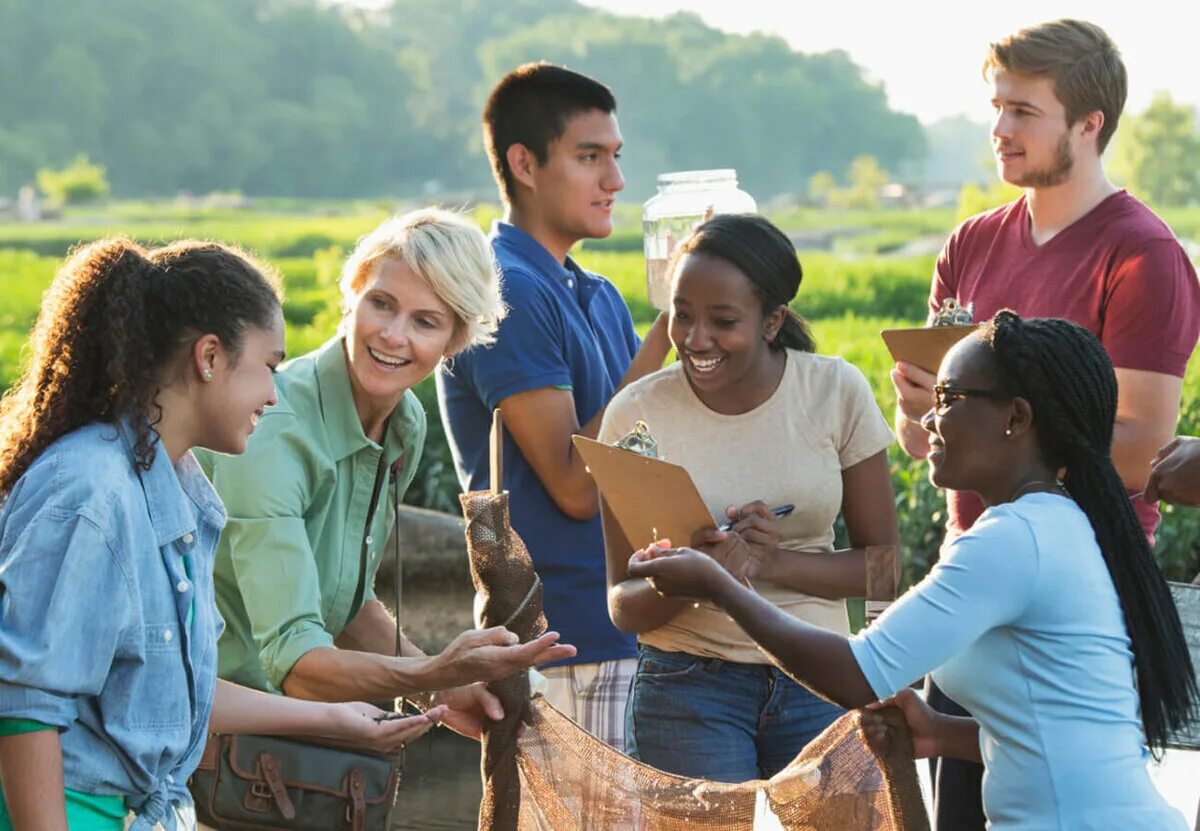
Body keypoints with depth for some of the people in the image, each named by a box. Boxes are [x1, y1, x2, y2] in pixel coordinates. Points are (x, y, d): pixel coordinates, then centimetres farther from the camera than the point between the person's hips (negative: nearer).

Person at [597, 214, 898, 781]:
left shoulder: (836, 391, -5)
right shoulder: (638, 413, -7)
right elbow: (623, 606, -4)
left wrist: (776, 563, -19)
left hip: (818, 684, 1)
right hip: (688, 686, -1)